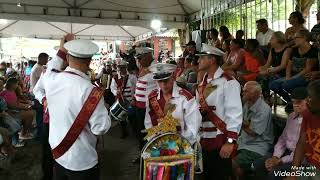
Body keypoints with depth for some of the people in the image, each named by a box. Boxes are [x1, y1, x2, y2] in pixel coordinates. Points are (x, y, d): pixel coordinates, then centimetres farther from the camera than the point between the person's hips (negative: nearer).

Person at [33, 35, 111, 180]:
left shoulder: (51, 79, -10)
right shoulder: (90, 91, -29)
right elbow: (100, 128, -22)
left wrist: (61, 51, 20)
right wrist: (102, 106, -6)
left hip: (58, 154, 6)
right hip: (82, 162, -6)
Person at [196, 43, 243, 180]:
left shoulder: (228, 82, -11)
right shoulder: (202, 84, 12)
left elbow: (234, 114, -17)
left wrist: (230, 141, -21)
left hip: (221, 141, -7)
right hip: (203, 140, 7)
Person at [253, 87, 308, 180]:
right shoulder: (291, 116, 8)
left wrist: (281, 161, -18)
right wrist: (275, 157, -4)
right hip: (287, 152, 7)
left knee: (274, 172, -27)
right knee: (258, 164, -8)